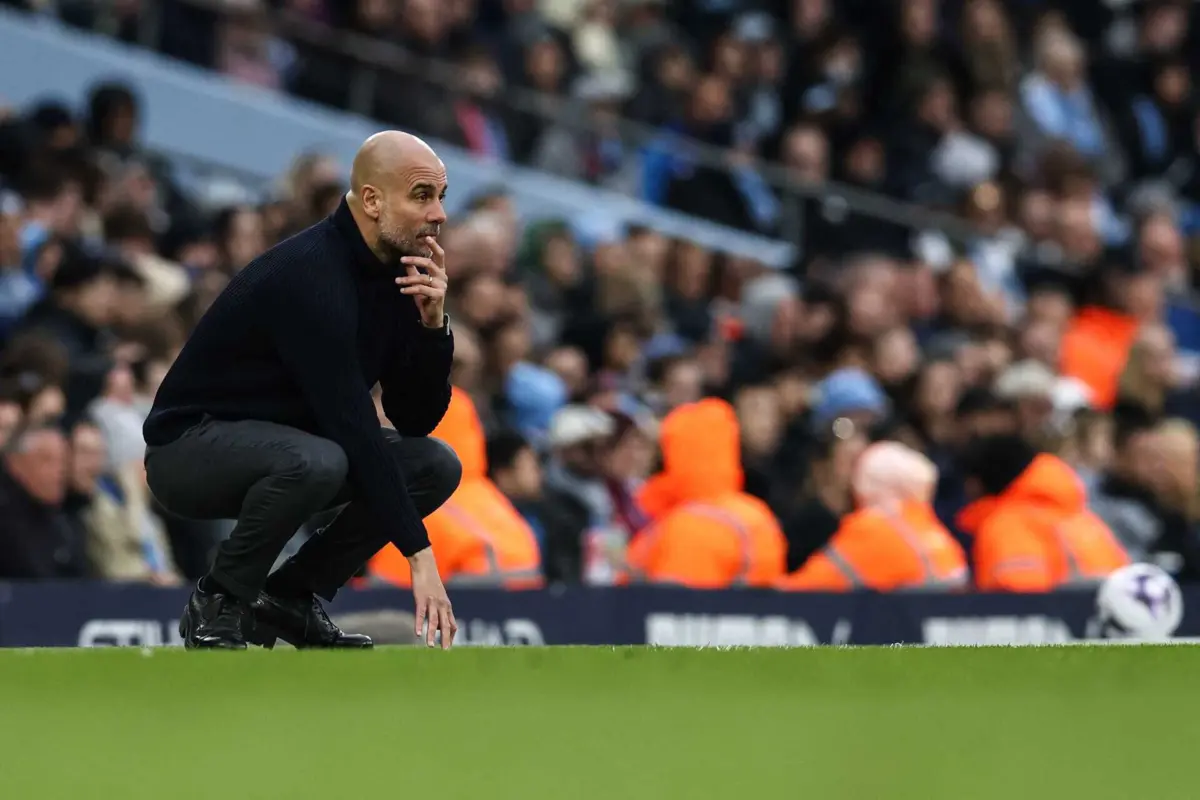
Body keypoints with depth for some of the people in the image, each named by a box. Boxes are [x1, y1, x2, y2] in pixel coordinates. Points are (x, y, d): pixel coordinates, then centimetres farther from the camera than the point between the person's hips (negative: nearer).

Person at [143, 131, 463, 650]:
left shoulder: (396, 274, 0)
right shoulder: (309, 277, -28)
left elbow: (416, 419, 1)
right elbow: (353, 426, -32)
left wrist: (432, 323, -17)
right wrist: (418, 554, -33)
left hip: (280, 441, 9)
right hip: (191, 450, -9)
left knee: (436, 467, -5)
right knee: (314, 462, -38)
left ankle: (291, 596, 5)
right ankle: (216, 606, -14)